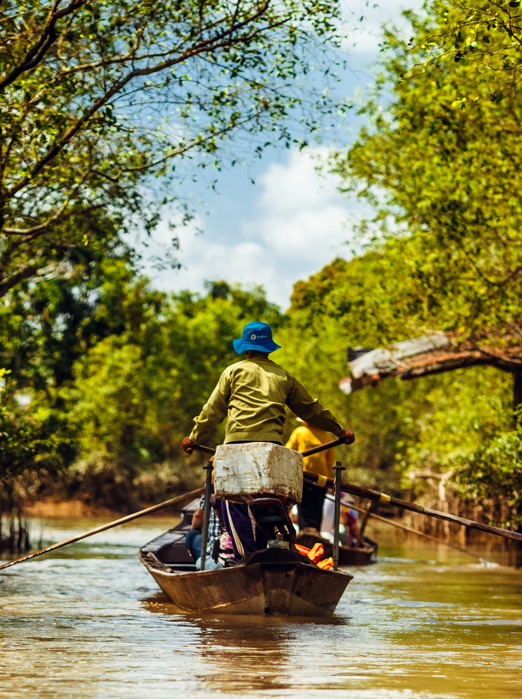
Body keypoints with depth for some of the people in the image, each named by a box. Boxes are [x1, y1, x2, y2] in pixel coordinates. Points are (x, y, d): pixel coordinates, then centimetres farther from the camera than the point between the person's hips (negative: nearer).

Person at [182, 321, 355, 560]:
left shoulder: (234, 371, 12)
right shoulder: (283, 376, 20)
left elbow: (213, 410, 13)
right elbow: (311, 408, 27)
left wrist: (194, 437, 25)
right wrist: (339, 430, 38)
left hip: (238, 442, -3)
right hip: (272, 443, 3)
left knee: (234, 501, -2)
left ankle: (247, 556, -13)